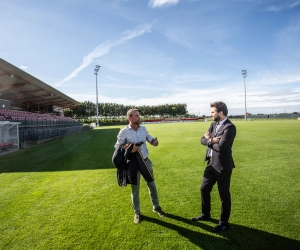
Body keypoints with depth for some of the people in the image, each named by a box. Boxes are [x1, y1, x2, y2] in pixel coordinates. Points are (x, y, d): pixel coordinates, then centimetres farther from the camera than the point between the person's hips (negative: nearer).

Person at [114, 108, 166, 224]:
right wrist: (129, 150, -25)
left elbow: (149, 138, 12)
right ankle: (137, 213, 32)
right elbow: (117, 148, -10)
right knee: (135, 189, 11)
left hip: (146, 161, 4)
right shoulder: (124, 132, -14)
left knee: (152, 185, 16)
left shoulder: (143, 128, -1)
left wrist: (154, 141, -11)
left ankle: (156, 207, 38)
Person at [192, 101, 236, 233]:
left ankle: (224, 223, 29)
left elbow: (221, 147, -28)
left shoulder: (229, 127, -19)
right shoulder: (213, 124, 8)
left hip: (222, 166, -8)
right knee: (204, 189, 19)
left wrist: (209, 141, -10)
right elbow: (202, 140, 5)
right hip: (211, 163, 9)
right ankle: (205, 214, 41)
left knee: (224, 195, 9)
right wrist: (211, 140, -16)